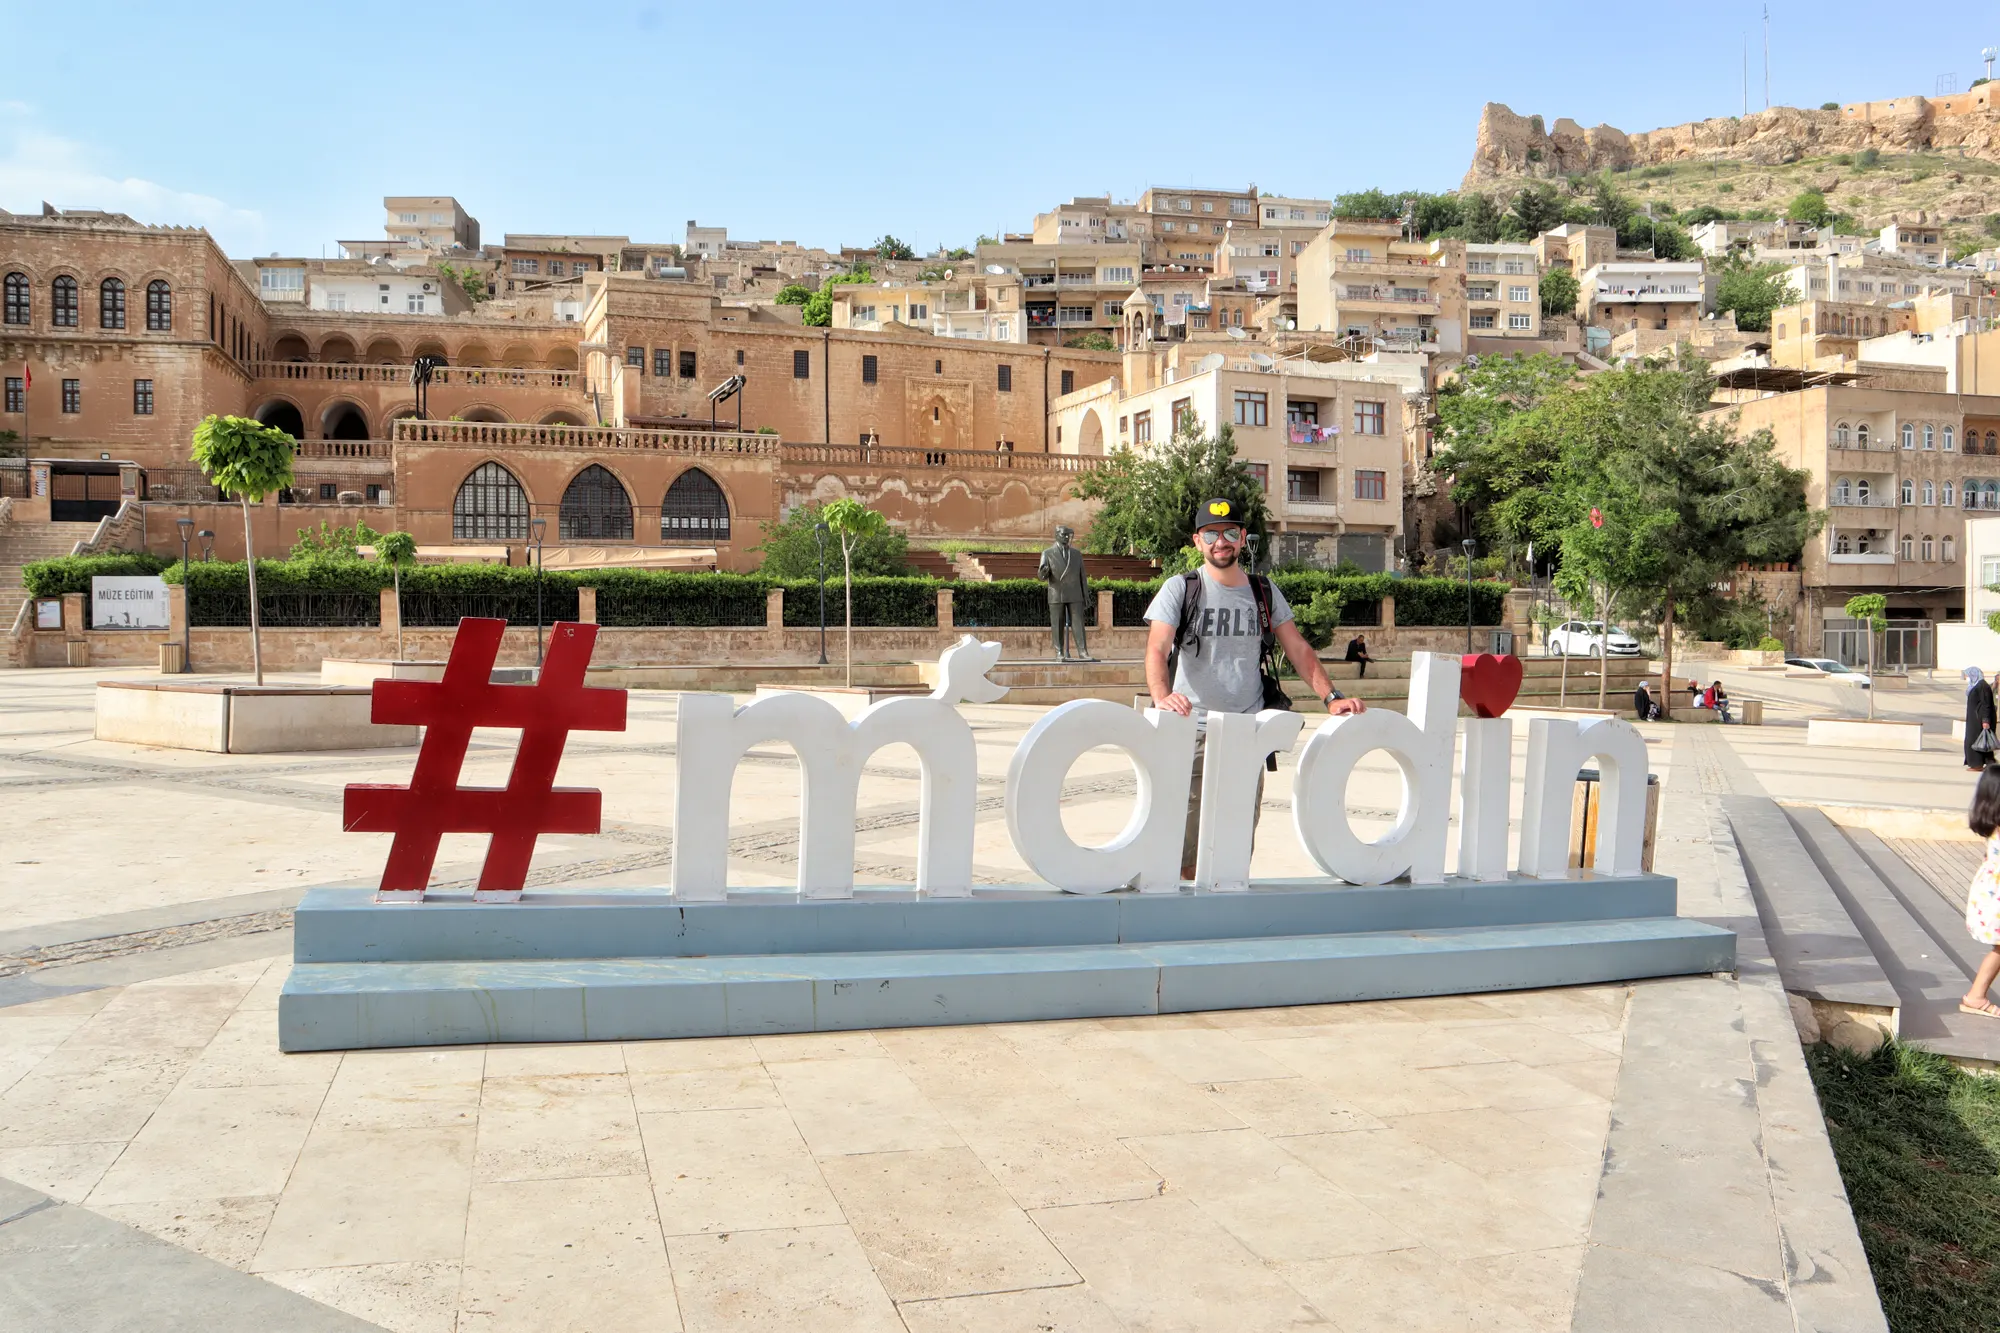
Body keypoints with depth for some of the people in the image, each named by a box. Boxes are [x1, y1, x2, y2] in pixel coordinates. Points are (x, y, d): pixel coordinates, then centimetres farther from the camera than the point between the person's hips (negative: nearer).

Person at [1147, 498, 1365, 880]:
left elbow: (1298, 649, 14)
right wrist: (1162, 696, -31)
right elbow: (1157, 649, -10)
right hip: (1192, 734, -3)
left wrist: (1330, 697, 0)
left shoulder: (1265, 591, 13)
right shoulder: (1179, 589, 2)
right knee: (1185, 852, -7)